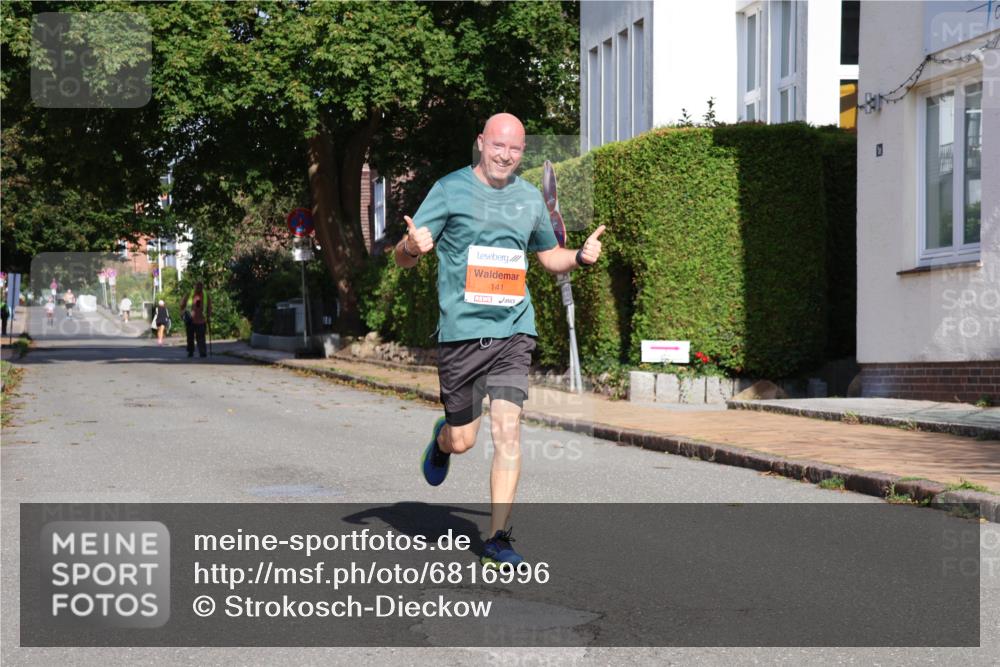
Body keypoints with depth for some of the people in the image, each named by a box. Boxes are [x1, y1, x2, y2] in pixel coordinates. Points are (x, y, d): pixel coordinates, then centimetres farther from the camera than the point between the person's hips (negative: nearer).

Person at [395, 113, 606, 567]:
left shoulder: (529, 198, 13)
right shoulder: (450, 190, 1)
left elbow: (550, 256, 27)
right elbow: (404, 258, 0)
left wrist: (581, 256, 5)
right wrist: (412, 246, -24)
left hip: (514, 330, 2)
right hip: (461, 330, -2)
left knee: (507, 429, -10)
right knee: (462, 441, 5)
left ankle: (498, 537, -3)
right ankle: (441, 440, 43)